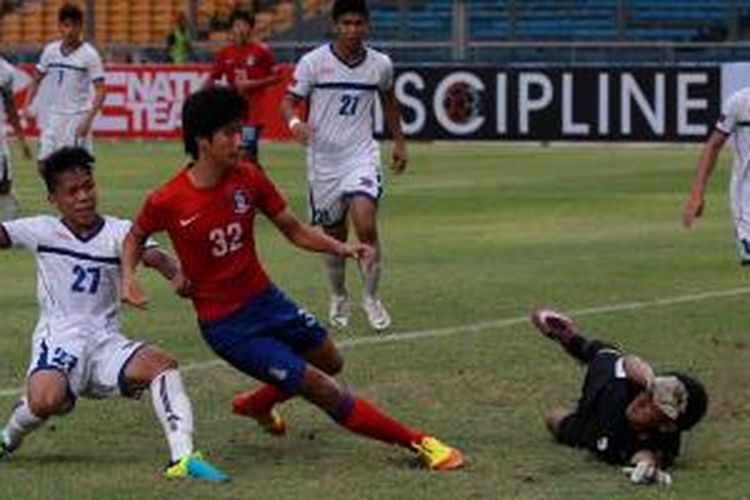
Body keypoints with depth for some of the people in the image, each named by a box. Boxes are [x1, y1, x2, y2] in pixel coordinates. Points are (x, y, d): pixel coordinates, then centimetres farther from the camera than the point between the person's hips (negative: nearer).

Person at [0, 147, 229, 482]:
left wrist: (177, 275, -36)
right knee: (47, 401, -32)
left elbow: (152, 255, -15)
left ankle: (182, 456, -32)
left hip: (106, 342, 2)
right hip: (59, 338, -2)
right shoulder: (42, 231, 5)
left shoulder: (118, 232, 3)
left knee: (160, 363, -26)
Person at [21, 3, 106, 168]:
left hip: (77, 117, -5)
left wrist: (88, 119, -20)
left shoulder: (89, 54, -7)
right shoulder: (50, 50, 7)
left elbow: (100, 91, -10)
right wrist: (27, 106, 4)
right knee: (43, 162, -1)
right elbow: (36, 80, 18)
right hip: (52, 116, 5)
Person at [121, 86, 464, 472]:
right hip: (225, 324, -6)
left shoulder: (248, 179, -7)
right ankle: (417, 443, -3)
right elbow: (135, 237, 4)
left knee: (330, 363, 25)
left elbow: (295, 231, 1)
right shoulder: (167, 202, -18)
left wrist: (339, 248, -15)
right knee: (323, 390, -11)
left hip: (265, 299, 6)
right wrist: (128, 277, -14)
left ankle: (255, 404, 49)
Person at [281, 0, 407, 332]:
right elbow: (289, 101, -5)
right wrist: (295, 123, -27)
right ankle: (339, 297, 34)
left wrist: (399, 142, 24)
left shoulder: (380, 65, 1)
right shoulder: (313, 62, -7)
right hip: (323, 160, 0)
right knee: (335, 236, 9)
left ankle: (371, 297, -2)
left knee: (366, 225, -20)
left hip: (361, 155, 0)